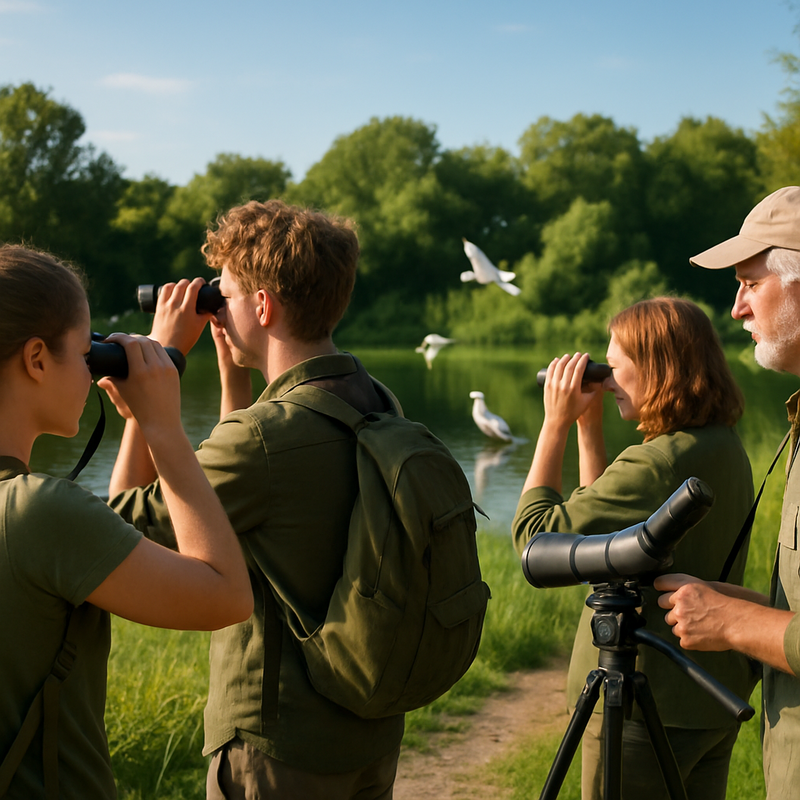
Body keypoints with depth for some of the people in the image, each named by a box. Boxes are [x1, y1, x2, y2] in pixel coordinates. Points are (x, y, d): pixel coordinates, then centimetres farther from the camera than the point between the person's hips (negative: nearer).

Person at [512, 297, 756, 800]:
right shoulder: (726, 448, 6)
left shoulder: (657, 464, -23)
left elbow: (536, 534, -17)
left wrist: (556, 423, -11)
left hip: (648, 707, -9)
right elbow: (605, 514, 15)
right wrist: (590, 424, 9)